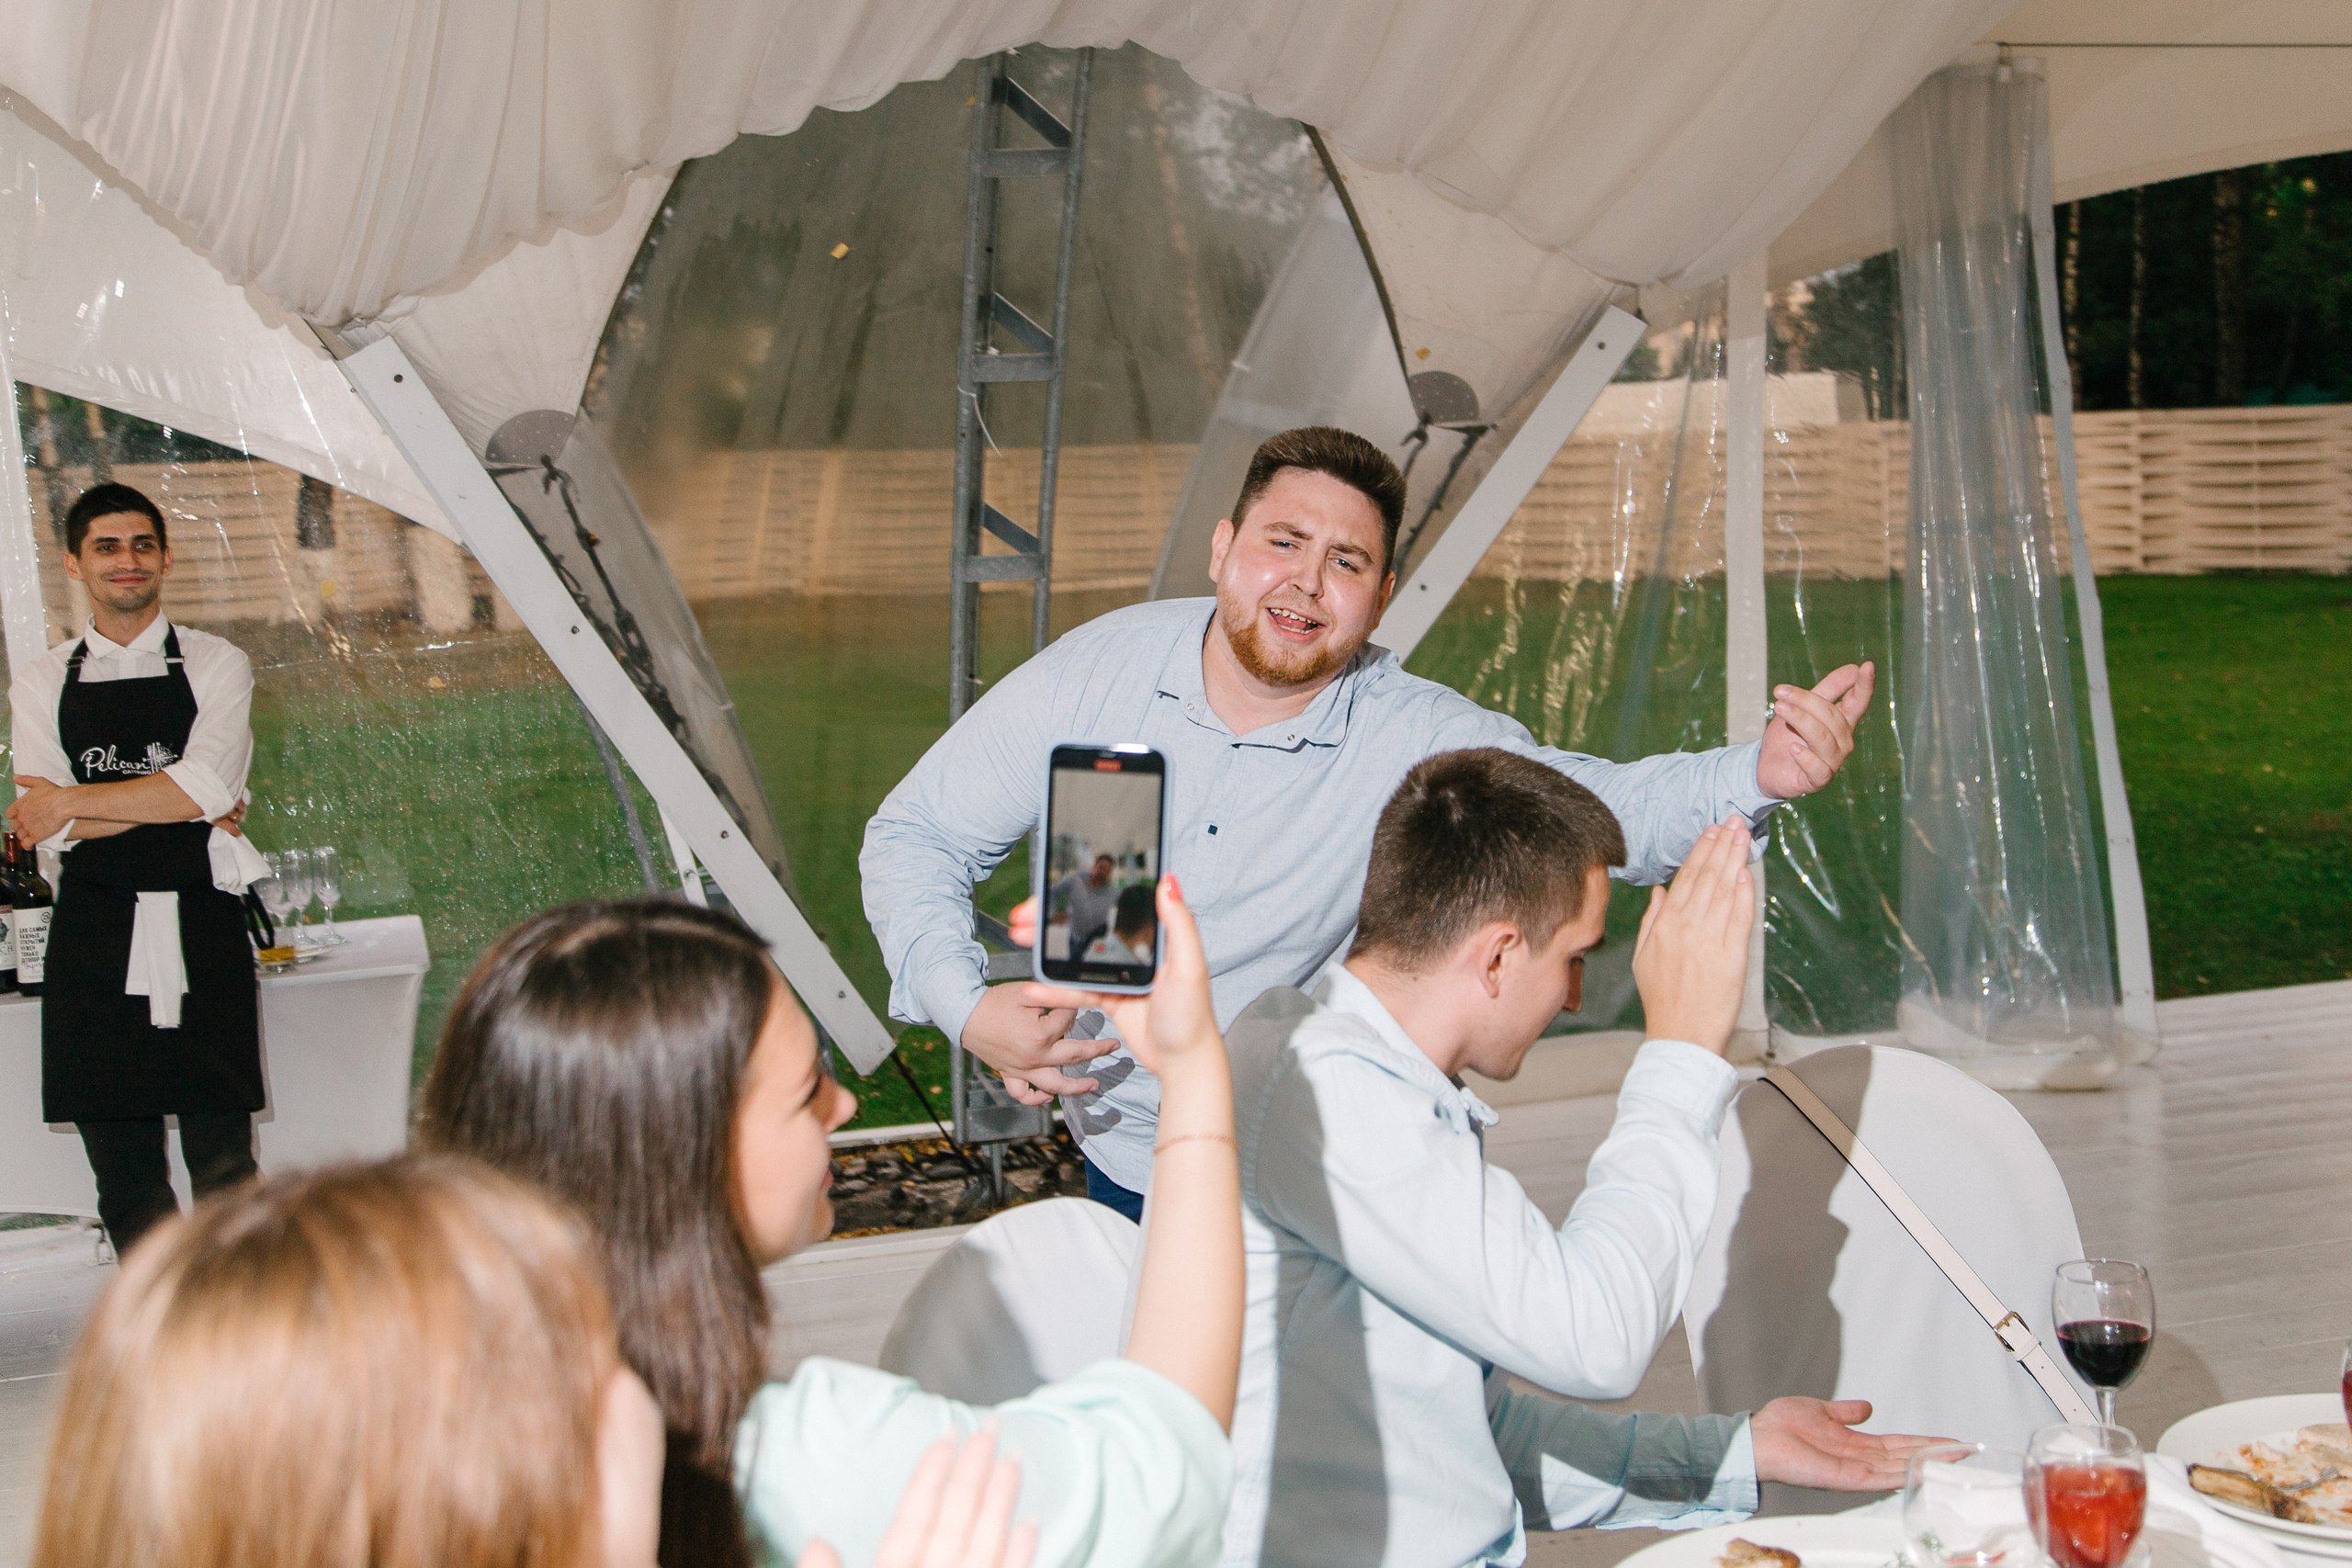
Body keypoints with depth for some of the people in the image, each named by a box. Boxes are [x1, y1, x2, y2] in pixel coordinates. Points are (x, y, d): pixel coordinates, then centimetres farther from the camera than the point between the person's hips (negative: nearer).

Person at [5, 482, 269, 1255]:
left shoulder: (218, 666, 5)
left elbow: (207, 786, -11)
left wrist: (75, 802, -7)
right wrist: (179, 805, -10)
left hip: (200, 930, -2)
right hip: (96, 938, 2)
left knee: (223, 1161, -1)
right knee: (124, 1178, 5)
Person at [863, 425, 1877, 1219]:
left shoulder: (1420, 740, -15)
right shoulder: (1096, 674, -11)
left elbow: (1606, 808, -28)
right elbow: (915, 838, -3)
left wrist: (1759, 775, -48)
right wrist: (966, 1005, -19)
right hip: (1126, 1162, 1)